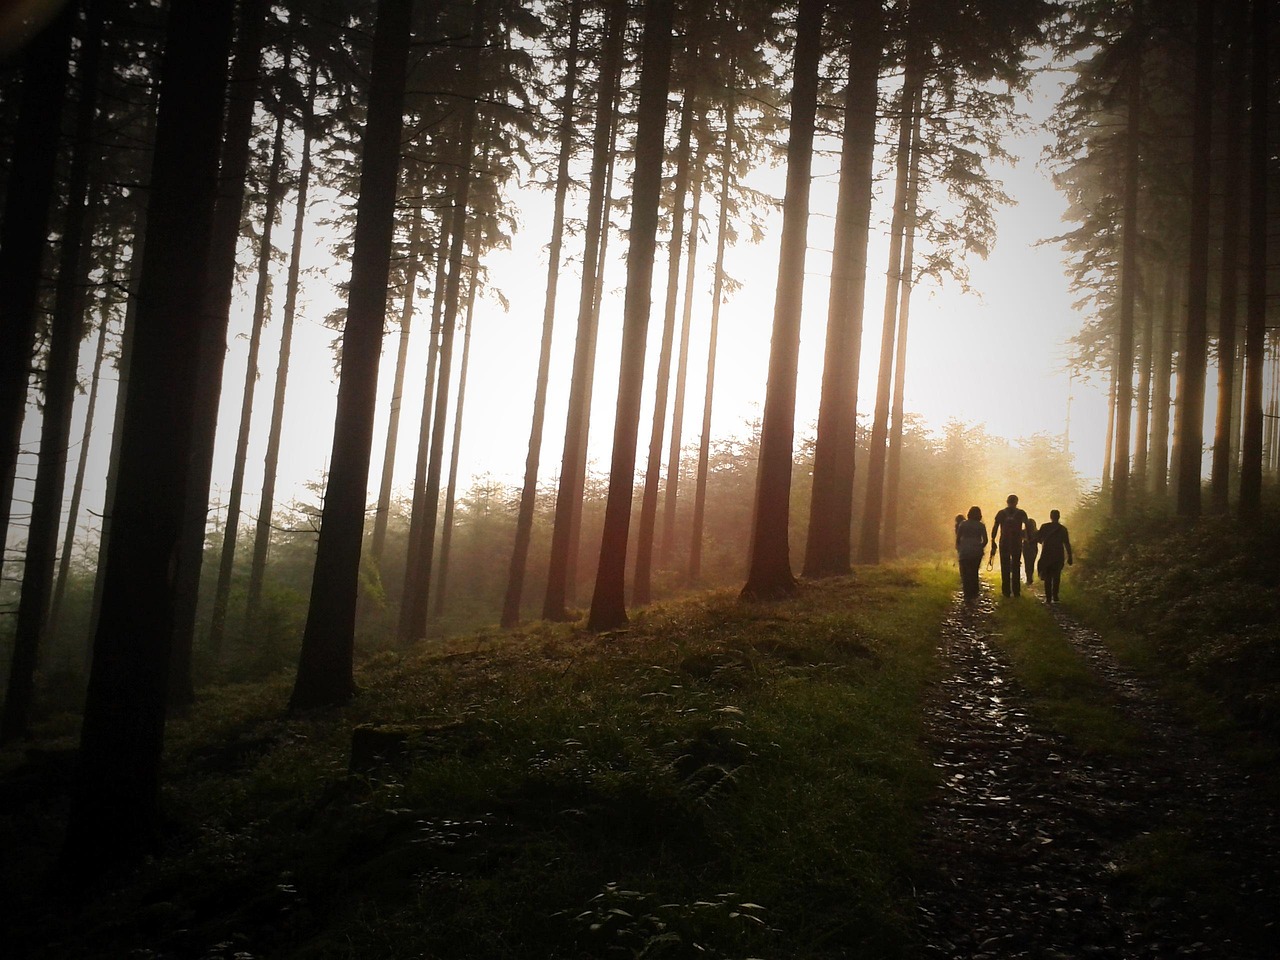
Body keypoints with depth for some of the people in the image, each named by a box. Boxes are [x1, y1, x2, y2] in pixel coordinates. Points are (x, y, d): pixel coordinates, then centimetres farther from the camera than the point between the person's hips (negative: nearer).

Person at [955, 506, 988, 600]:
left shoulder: (963, 524, 0)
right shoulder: (981, 525, 2)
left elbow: (958, 538, 1)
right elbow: (985, 540, -1)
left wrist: (958, 549, 14)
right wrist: (980, 548, 14)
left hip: (964, 551, -2)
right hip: (977, 552, 2)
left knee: (965, 573, 3)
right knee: (974, 573, 14)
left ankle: (967, 595, -2)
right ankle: (974, 594, 14)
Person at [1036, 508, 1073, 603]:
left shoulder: (1045, 527, -5)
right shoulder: (1063, 529, -2)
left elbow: (1038, 538, 0)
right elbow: (1067, 544, -2)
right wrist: (1069, 558, 1)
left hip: (1046, 555, -1)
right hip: (1058, 556, 1)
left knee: (1047, 577, 5)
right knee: (1056, 577, 9)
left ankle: (1048, 598, 0)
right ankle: (1055, 597, 6)